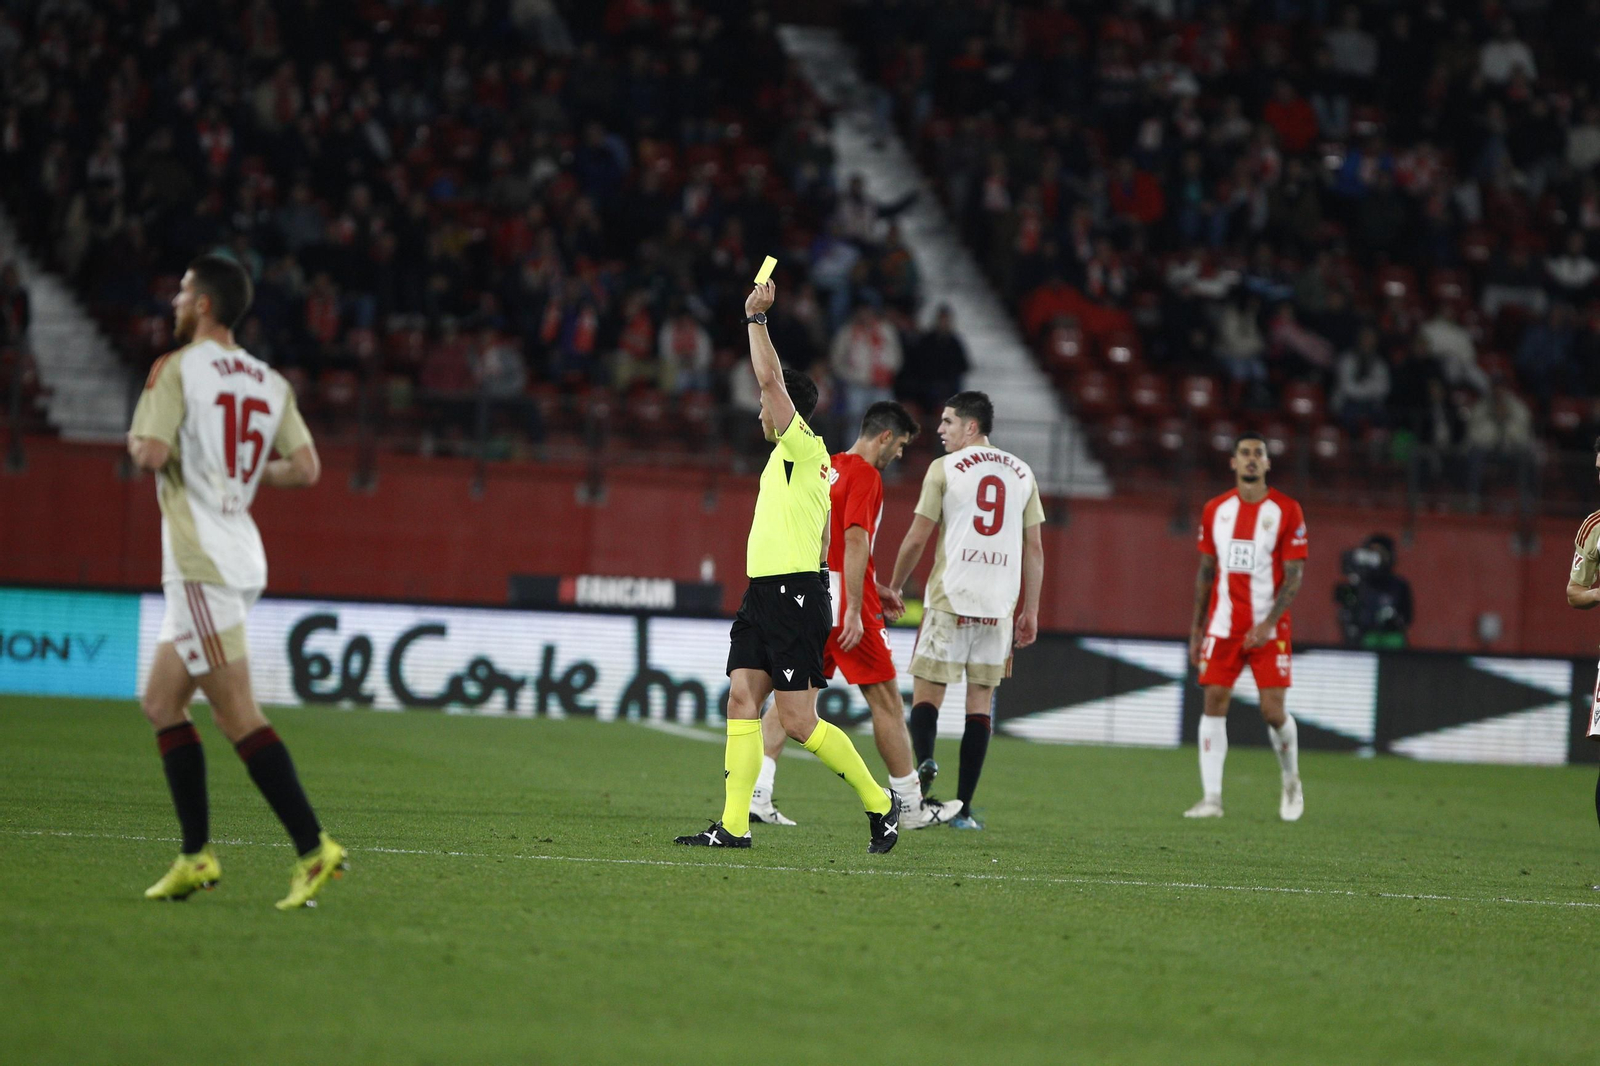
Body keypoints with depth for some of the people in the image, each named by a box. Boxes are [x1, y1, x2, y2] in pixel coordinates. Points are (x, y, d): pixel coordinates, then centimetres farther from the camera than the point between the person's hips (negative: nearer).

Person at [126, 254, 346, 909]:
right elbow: (306, 469, 6)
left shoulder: (176, 369, -9)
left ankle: (314, 849, -18)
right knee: (162, 702, 15)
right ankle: (196, 856, 12)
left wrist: (135, 442, 3)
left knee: (237, 714, -11)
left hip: (202, 563, -8)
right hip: (241, 555, 8)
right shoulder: (269, 382, 11)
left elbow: (152, 454, -19)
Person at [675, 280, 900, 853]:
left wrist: (756, 317, -10)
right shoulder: (791, 458, 19)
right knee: (741, 701, 0)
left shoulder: (803, 448, -8)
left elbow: (770, 378, -18)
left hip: (793, 593, -10)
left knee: (798, 720, -8)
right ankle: (734, 824, -3)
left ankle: (878, 801, 5)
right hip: (764, 592, 10)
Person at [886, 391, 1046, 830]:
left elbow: (917, 537, -1)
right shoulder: (1021, 473, 11)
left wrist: (894, 588, 13)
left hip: (950, 597, -3)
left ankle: (924, 761, -24)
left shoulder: (945, 468, -1)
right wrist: (1031, 611, 15)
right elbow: (1034, 548, 11)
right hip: (999, 605, 3)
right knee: (981, 699, 6)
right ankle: (963, 807, 3)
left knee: (927, 689, 5)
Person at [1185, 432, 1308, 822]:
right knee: (1214, 702, -5)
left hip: (1268, 629, -3)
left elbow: (1294, 575, -7)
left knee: (1273, 710, -7)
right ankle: (1212, 797, -4)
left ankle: (1291, 782, 20)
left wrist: (1268, 623, -18)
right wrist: (1197, 629, 12)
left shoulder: (1286, 511, -3)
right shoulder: (1216, 510, 8)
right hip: (1223, 625, 3)